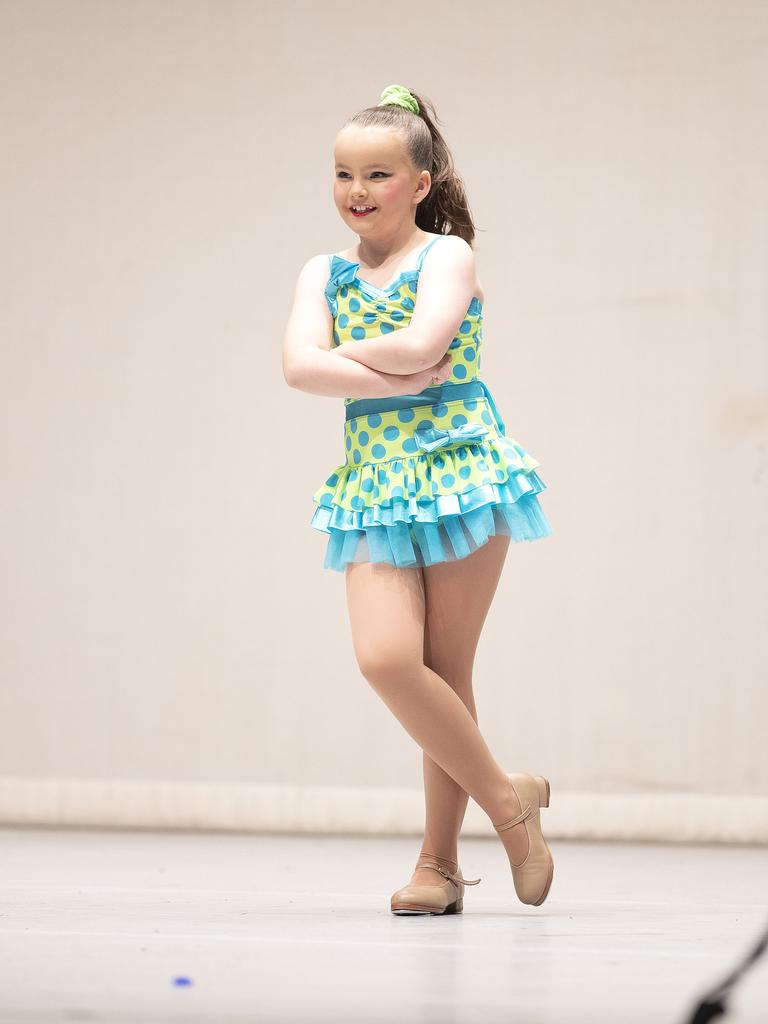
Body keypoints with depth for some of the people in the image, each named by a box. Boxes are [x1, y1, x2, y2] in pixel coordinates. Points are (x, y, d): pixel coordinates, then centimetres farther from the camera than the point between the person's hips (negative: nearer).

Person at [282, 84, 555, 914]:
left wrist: (348, 353, -3)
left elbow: (420, 347, -19)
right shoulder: (324, 274, 11)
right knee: (384, 657, -12)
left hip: (460, 469, -4)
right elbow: (299, 367, -6)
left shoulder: (447, 256, -1)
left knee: (445, 671, -2)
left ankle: (439, 860, 10)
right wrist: (395, 378, -14)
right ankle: (505, 798, 5)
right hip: (375, 483, 4)